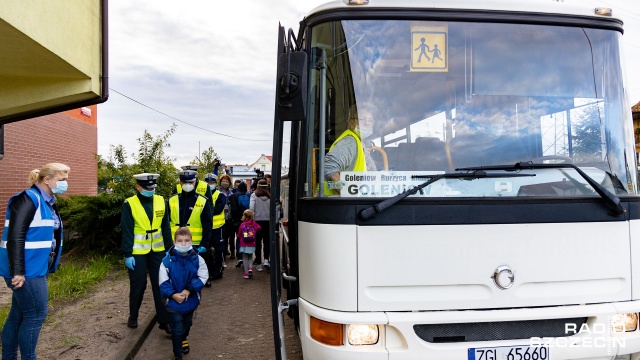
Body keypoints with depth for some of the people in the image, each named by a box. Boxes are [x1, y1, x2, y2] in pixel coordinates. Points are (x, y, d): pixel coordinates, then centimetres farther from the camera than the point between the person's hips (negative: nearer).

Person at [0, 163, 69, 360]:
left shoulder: (47, 202, 12)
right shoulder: (29, 199, -16)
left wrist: (47, 265, 19)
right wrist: (18, 271, -25)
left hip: (36, 268, 9)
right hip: (26, 270, -9)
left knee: (18, 315, 15)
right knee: (36, 314, -1)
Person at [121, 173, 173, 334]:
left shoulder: (160, 201, 1)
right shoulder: (129, 204, -9)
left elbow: (166, 227, 6)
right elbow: (126, 231, -10)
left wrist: (169, 249, 5)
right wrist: (128, 254, -13)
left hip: (157, 251, 3)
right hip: (137, 252, -3)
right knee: (138, 286, 10)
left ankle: (164, 320, 13)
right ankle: (133, 317, 31)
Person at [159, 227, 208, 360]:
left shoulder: (197, 259, -14)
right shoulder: (167, 261, -19)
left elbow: (202, 277, -13)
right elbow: (163, 282, -14)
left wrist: (189, 290, -23)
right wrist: (173, 294, -25)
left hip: (191, 300, 3)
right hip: (174, 302, -3)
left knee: (187, 324, 27)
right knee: (177, 330, 2)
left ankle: (183, 339, 58)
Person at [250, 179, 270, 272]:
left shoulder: (254, 195, -4)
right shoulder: (270, 196, -2)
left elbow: (251, 207, -12)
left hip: (257, 220, 0)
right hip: (268, 221, 1)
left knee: (258, 242, 8)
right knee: (267, 241, 11)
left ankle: (259, 264, 11)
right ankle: (266, 260, -7)